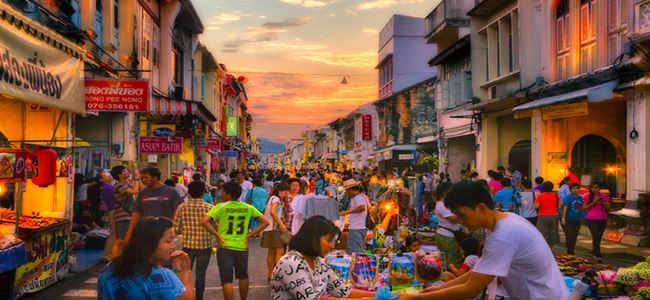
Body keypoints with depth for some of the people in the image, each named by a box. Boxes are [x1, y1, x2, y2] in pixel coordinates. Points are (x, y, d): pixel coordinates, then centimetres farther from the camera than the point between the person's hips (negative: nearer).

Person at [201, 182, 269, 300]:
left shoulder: (220, 207, -7)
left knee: (226, 280, 3)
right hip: (242, 247, 3)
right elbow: (265, 222, 1)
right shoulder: (248, 208, 2)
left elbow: (204, 222, -18)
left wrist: (217, 235, -9)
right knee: (243, 276, 24)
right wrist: (249, 235, 2)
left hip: (225, 247, -3)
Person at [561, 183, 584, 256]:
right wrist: (563, 219, -16)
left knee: (575, 236, 9)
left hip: (577, 220, 6)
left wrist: (581, 218, 14)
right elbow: (564, 209, -11)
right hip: (568, 220, -6)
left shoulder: (580, 198, 11)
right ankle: (570, 253, -1)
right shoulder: (567, 198, -7)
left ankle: (571, 251, 21)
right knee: (570, 237, -8)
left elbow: (581, 209, 18)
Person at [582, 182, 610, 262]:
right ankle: (598, 255, -16)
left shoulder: (605, 196, 8)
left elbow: (608, 209, 9)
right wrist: (593, 203, -10)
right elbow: (583, 208, 1)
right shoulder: (588, 197, 2)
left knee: (599, 237, 11)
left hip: (602, 219, 3)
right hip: (591, 219, -3)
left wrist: (603, 202, -10)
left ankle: (594, 252, 32)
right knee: (596, 236, -15)